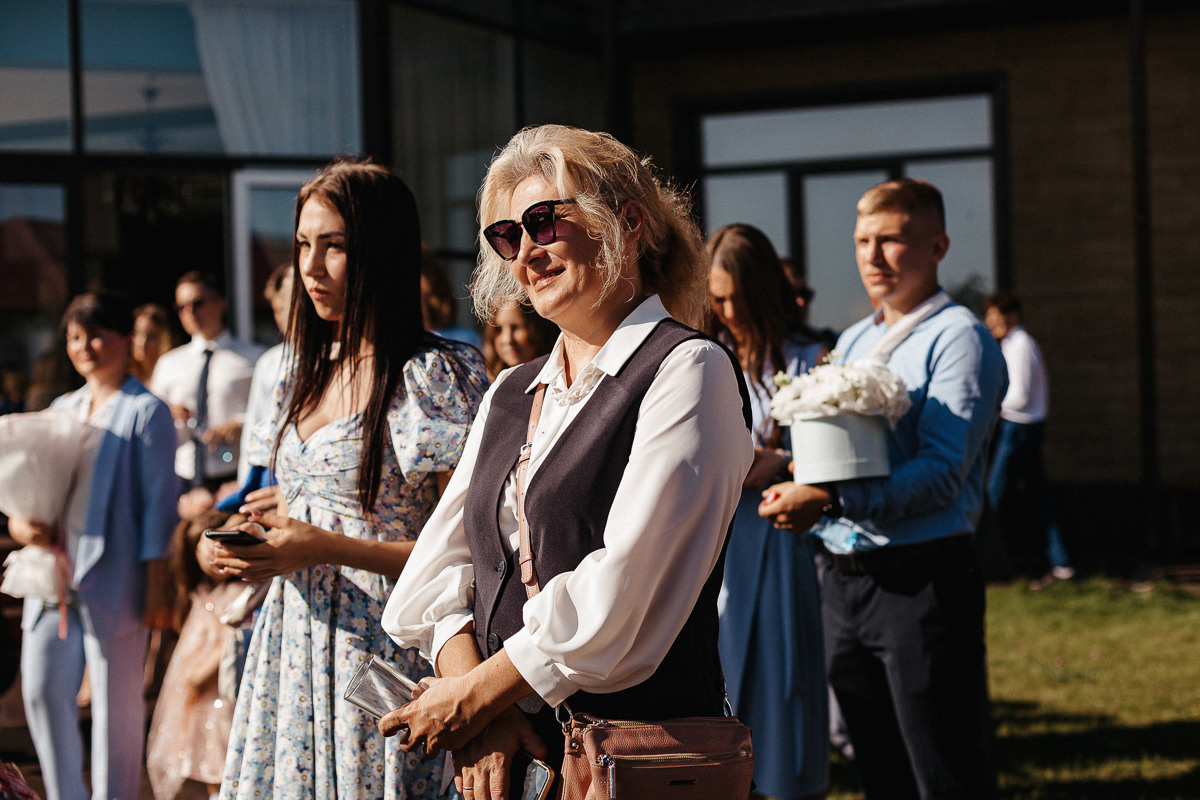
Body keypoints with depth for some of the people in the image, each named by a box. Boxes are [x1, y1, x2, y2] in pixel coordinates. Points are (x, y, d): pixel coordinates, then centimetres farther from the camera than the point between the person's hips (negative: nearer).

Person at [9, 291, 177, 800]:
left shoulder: (146, 412, -3)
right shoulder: (62, 409, 16)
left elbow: (158, 503, -6)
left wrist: (156, 590, -10)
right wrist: (20, 520, -4)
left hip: (112, 581, -6)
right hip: (54, 576, 6)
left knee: (116, 706, 1)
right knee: (42, 692, 1)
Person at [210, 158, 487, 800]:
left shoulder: (434, 375, -11)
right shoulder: (310, 372, 14)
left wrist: (325, 548, -18)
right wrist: (260, 547, 4)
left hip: (379, 649, -7)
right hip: (291, 646, 7)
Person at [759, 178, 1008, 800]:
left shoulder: (957, 337, -8)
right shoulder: (852, 342, 17)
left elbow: (943, 472, -19)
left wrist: (829, 501, -26)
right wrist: (799, 477, -2)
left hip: (920, 579, -8)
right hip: (842, 579, 8)